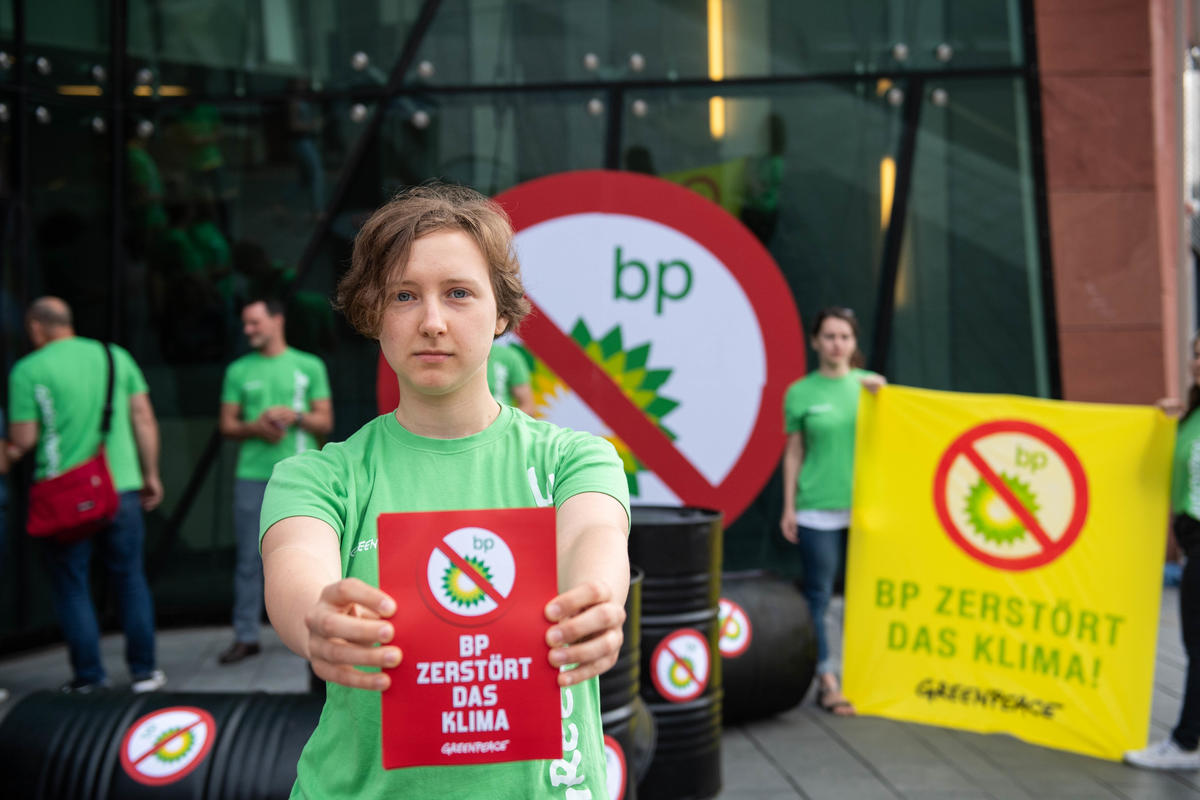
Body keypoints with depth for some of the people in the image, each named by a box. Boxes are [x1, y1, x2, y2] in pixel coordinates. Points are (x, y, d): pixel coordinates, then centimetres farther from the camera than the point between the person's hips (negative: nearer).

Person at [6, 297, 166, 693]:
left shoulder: (28, 370, -4)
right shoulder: (115, 355, 5)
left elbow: (23, 439, -5)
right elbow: (144, 418, 5)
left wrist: (9, 451, 17)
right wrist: (151, 474, 11)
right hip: (122, 487, 3)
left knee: (72, 585, 9)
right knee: (131, 579, 11)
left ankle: (89, 677, 12)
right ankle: (144, 671, 15)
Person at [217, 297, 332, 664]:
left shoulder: (309, 366, 9)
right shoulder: (239, 370, 13)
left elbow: (325, 422, 6)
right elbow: (227, 425, 12)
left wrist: (294, 416, -11)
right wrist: (255, 428, -8)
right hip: (252, 474, 2)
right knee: (249, 558, 1)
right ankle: (245, 636, 7)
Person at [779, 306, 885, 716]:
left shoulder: (868, 384, 7)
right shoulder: (800, 392, 0)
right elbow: (793, 453, 4)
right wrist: (789, 508, 1)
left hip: (863, 508, 3)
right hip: (817, 511, -3)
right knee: (818, 595, 1)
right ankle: (827, 682, 8)